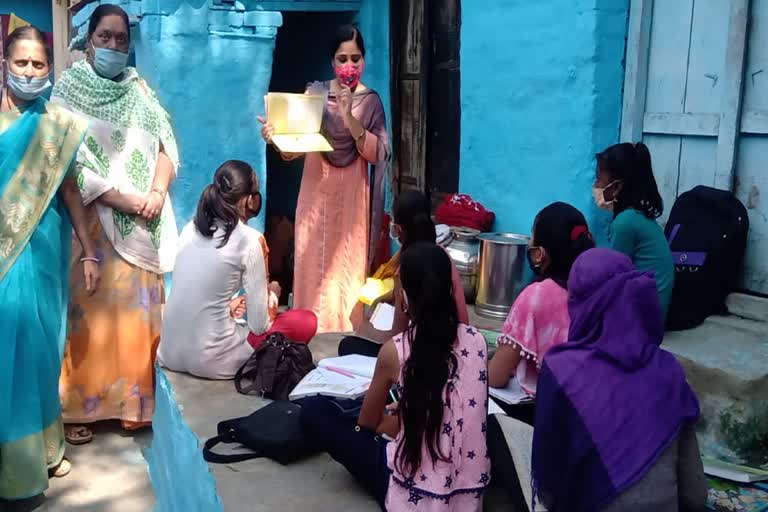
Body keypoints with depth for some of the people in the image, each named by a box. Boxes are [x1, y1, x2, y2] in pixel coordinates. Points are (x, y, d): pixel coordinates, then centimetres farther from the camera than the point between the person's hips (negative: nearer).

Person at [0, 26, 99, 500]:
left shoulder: (57, 125, 5)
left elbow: (69, 188, 7)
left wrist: (89, 252, 5)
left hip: (40, 248, 2)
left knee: (38, 342, 8)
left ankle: (42, 446, 23)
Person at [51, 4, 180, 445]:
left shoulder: (139, 89, 11)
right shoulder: (69, 89, -2)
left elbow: (165, 146, 7)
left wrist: (156, 192, -11)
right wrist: (123, 199, -17)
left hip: (142, 222, 4)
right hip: (91, 220, -3)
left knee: (137, 310, 6)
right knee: (91, 311, 0)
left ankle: (134, 401, 17)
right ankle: (80, 408, 11)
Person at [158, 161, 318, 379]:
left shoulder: (190, 228, 5)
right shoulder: (249, 240, -12)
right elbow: (259, 325, -8)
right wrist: (273, 294, 10)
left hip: (170, 353, 7)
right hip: (211, 359, -7)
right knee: (306, 321, 6)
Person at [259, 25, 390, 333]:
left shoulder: (371, 101, 1)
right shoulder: (315, 92, 5)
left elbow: (378, 155, -9)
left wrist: (349, 118, -20)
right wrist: (276, 138, -17)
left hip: (350, 196, -2)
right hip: (316, 193, 2)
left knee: (347, 268, -1)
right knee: (312, 267, 3)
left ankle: (345, 333, 10)